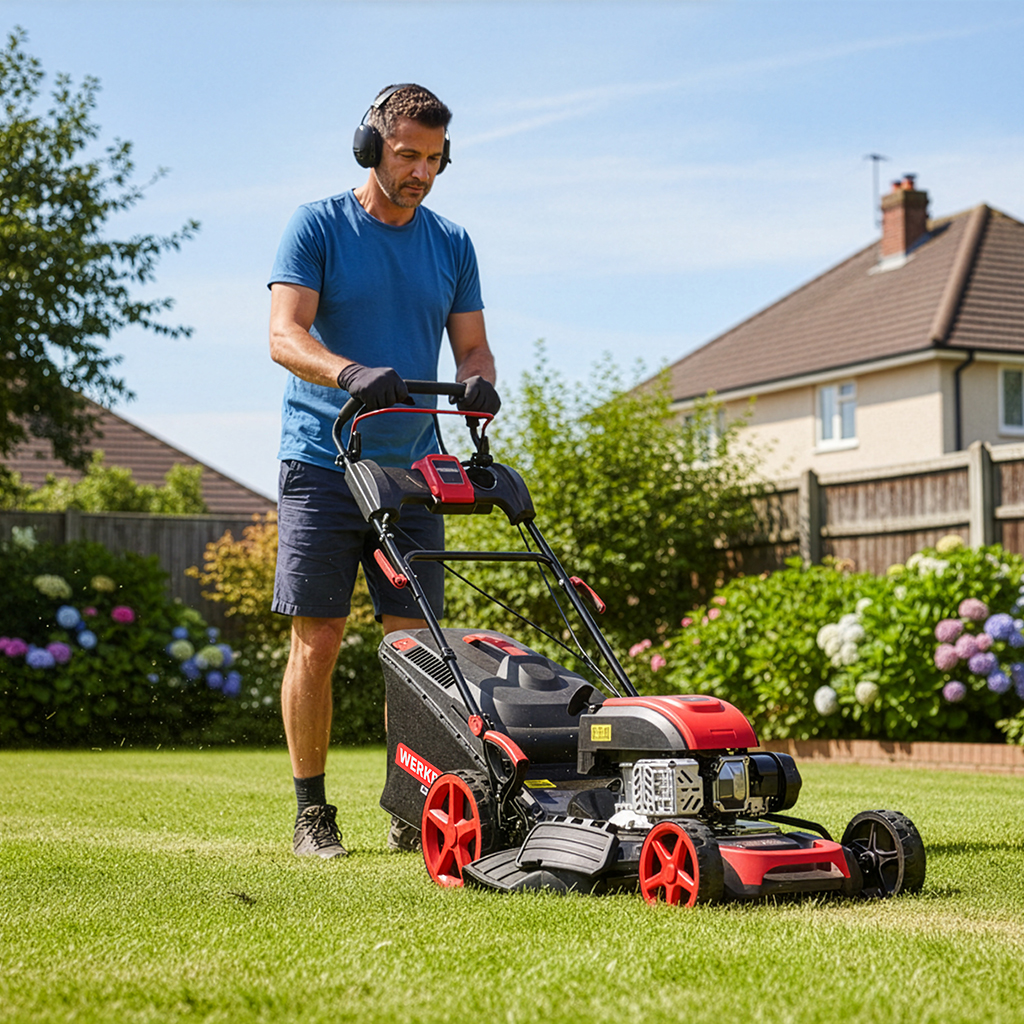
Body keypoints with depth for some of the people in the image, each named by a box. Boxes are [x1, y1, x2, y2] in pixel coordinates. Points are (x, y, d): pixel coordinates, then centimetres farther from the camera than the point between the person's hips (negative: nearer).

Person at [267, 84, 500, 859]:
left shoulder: (452, 244, 12)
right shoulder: (318, 227, -1)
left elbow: (471, 344, 11)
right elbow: (285, 335, -11)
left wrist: (478, 382, -13)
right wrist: (352, 373, -31)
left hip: (413, 468, 4)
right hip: (323, 465, -3)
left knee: (414, 642, 1)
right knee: (317, 642, -3)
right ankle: (312, 814, 7)